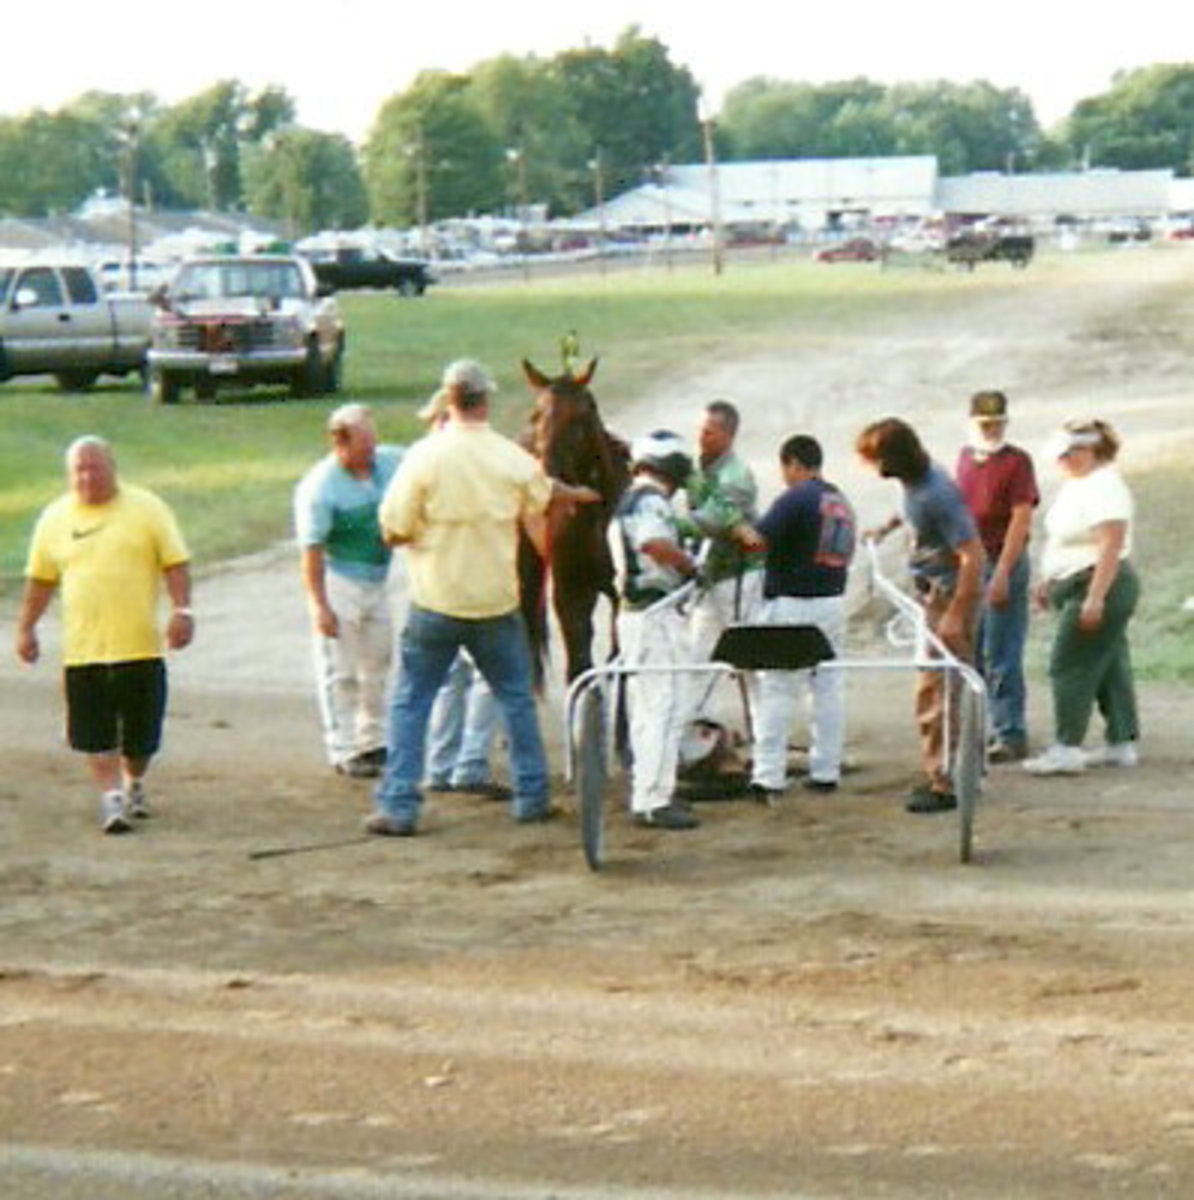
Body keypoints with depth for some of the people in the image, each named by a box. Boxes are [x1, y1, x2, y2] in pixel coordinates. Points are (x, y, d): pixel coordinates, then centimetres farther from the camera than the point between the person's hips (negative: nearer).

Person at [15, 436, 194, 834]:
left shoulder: (146, 508, 0)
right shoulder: (55, 518, 6)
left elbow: (176, 563, -1)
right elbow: (40, 579, 13)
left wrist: (181, 610, -11)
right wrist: (26, 628, 11)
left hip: (140, 644, -1)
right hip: (83, 648, 1)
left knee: (141, 729, 8)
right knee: (95, 732, -6)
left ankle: (135, 786, 31)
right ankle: (111, 798, -1)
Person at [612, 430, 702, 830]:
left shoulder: (627, 501, 18)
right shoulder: (651, 502, -15)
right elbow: (655, 543, -34)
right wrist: (690, 564, -20)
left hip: (634, 612, 11)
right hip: (657, 614, -11)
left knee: (645, 709, 17)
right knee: (665, 709, -10)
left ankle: (646, 795, 24)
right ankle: (653, 801, -12)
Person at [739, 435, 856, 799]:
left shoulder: (795, 499, -14)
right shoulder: (842, 502, 12)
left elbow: (759, 539, -21)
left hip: (792, 604, -7)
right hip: (833, 602, 7)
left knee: (777, 690, -3)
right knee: (829, 687, 10)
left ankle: (768, 776, -5)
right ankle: (826, 771, 13)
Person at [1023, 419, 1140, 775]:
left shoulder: (1104, 488, -19)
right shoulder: (1074, 485, 13)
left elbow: (1112, 546, -25)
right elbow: (1062, 541, 23)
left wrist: (1095, 598, -28)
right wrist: (1047, 581, 23)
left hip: (1099, 586, -10)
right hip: (1075, 586, 10)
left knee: (1070, 667, -10)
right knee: (1110, 666, 13)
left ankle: (1066, 749, -9)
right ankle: (1122, 743, 18)